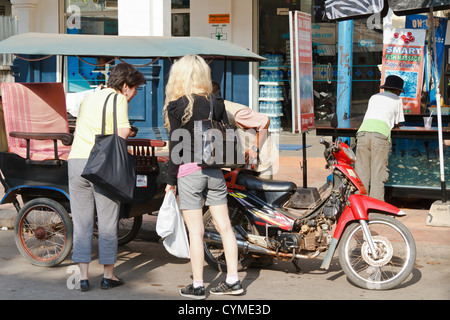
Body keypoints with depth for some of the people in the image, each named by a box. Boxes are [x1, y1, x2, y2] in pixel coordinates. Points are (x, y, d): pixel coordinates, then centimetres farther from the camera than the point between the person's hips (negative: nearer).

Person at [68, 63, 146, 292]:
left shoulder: (88, 99, 21)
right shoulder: (118, 99, -1)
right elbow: (122, 133, -12)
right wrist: (128, 130, 9)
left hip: (76, 160, 6)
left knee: (81, 222, 8)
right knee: (107, 223, 5)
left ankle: (83, 277, 8)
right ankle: (108, 276, 14)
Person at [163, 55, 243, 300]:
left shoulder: (177, 106, -9)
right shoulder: (215, 103, 4)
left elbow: (175, 146, -9)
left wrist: (170, 180, -2)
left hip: (189, 172, -4)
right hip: (214, 171, 5)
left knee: (196, 232, 0)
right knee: (224, 226, 9)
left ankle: (197, 286, 7)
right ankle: (233, 281, 15)